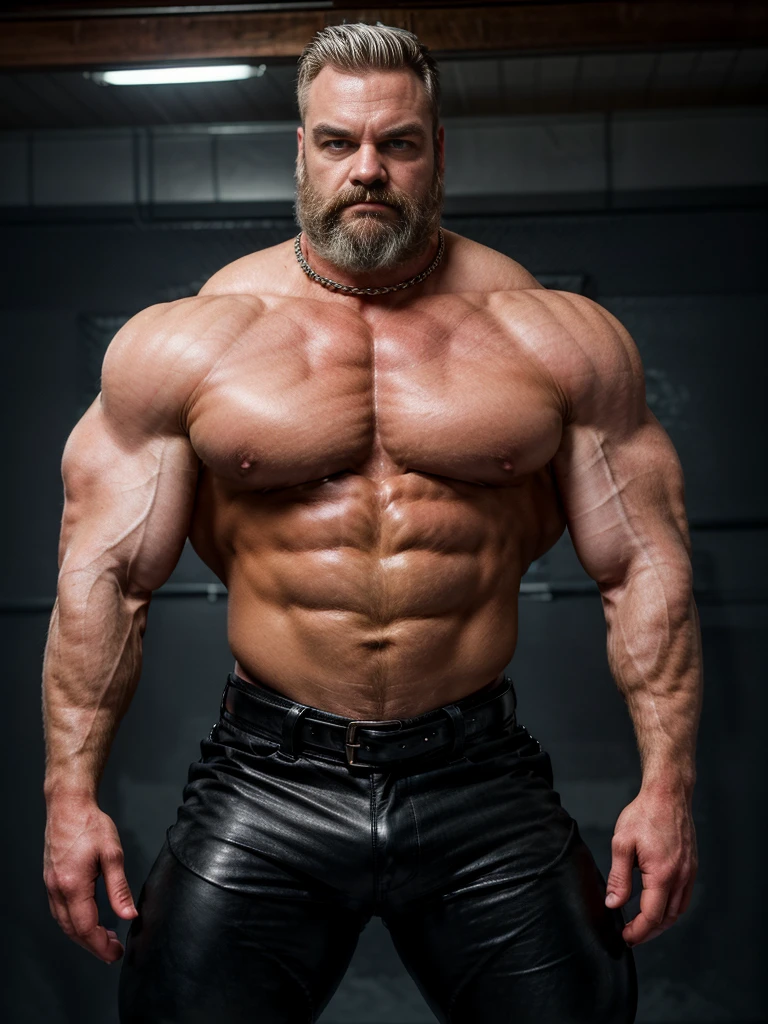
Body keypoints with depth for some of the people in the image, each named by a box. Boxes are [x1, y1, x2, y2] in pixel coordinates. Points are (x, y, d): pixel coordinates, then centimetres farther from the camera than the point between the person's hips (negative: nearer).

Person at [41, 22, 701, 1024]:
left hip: (483, 788, 1)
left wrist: (667, 784, -1)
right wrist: (72, 794, -2)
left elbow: (646, 566, 4)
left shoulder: (557, 337, 3)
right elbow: (104, 574, 2)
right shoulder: (184, 341, 2)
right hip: (264, 783, 0)